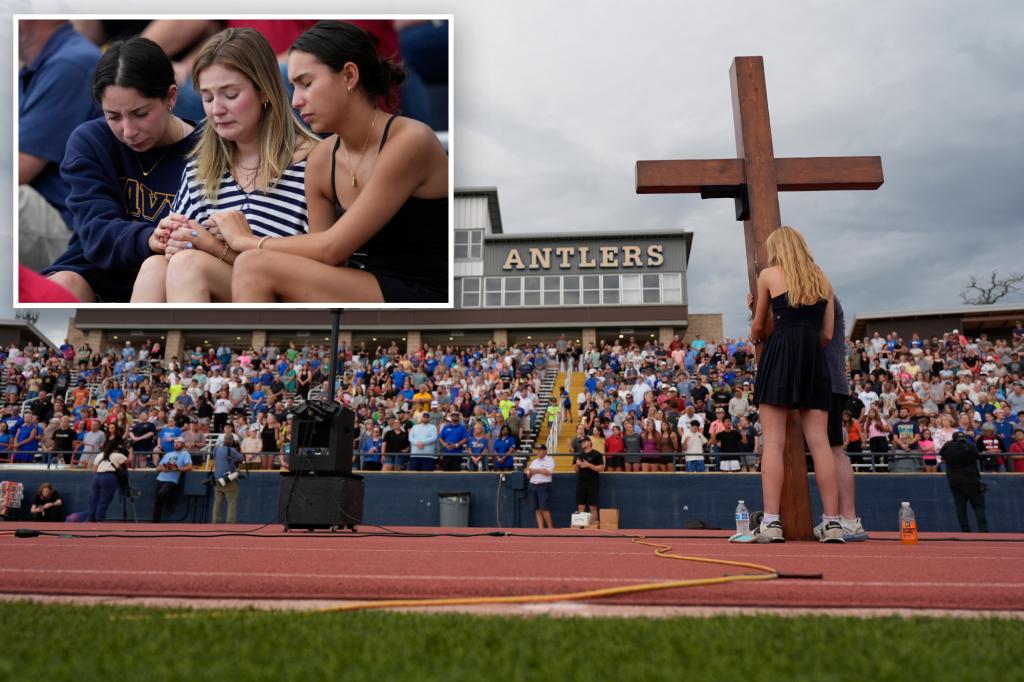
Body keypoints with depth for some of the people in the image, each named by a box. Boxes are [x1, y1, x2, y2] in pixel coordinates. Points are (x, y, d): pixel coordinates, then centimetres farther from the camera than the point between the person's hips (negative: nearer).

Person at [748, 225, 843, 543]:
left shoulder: (769, 275, 7)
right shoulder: (822, 280, 18)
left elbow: (758, 326, 13)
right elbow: (827, 334, 13)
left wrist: (757, 345, 32)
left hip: (780, 353, -4)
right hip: (815, 357, 4)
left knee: (773, 441, -6)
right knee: (819, 442, 2)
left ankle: (771, 522, -13)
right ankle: (832, 523, -1)